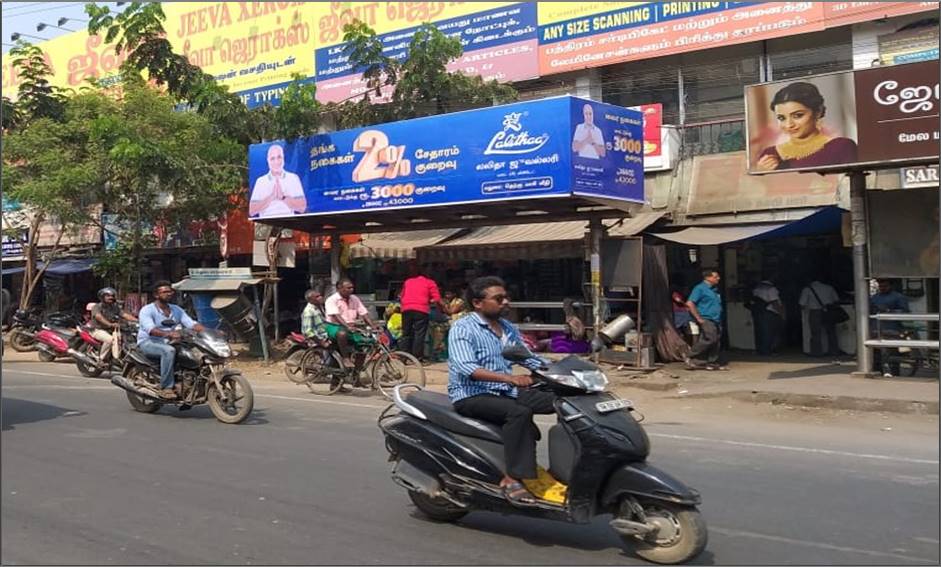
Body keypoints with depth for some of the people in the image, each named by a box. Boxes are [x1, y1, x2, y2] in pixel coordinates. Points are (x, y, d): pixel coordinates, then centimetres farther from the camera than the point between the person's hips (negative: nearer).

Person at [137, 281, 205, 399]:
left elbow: (191, 324, -1)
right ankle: (166, 388, -33)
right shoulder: (147, 310, -8)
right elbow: (150, 329, -26)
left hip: (167, 343, 6)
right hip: (148, 343, -6)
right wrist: (168, 334, -45)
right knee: (169, 350, -37)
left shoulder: (177, 310, 11)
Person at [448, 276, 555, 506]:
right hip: (472, 396, -8)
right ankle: (512, 479, -32)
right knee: (519, 412, -34)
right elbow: (466, 368, -27)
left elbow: (529, 357, 20)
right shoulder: (462, 329, -11)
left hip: (504, 392, 8)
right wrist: (509, 378, -40)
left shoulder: (508, 329, 14)